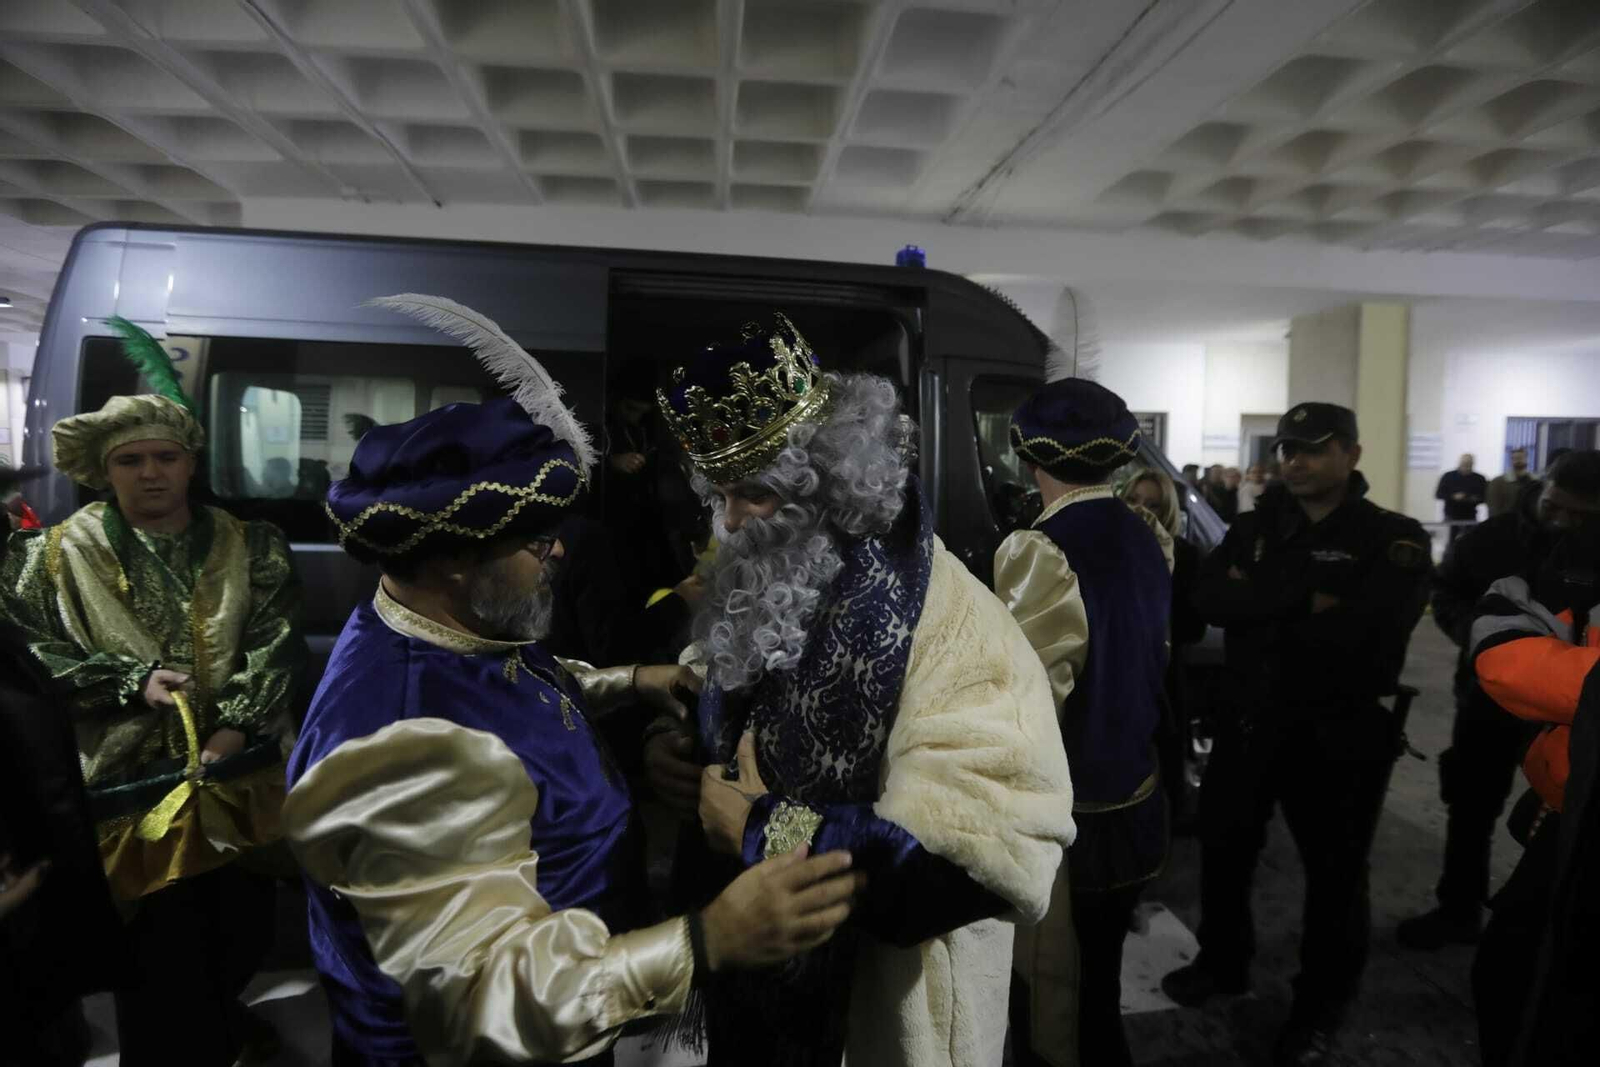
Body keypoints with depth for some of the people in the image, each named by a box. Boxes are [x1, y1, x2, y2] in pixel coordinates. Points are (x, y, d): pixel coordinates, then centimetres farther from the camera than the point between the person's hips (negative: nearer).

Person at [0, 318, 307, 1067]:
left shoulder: (250, 547, 4)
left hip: (242, 779, 3)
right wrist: (129, 682, -15)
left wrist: (236, 725, -14)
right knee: (160, 949, 5)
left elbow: (278, 640, -2)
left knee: (245, 926, 16)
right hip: (133, 784, -2)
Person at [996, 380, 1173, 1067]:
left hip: (1064, 814, -7)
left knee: (1050, 994, 12)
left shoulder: (1037, 551, -22)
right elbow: (1158, 652, 7)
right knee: (1101, 975, 25)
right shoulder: (1152, 536, -2)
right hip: (1137, 799, 7)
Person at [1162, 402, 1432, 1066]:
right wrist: (1301, 600, -24)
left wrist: (1259, 608, -18)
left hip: (1339, 733, -4)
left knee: (1334, 872, 12)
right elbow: (1207, 598, -13)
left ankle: (1320, 1009, 33)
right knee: (1223, 847, 18)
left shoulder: (1393, 538, -10)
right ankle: (1223, 963, 42)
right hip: (1249, 718, 5)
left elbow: (1367, 631, -26)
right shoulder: (1256, 528, 4)